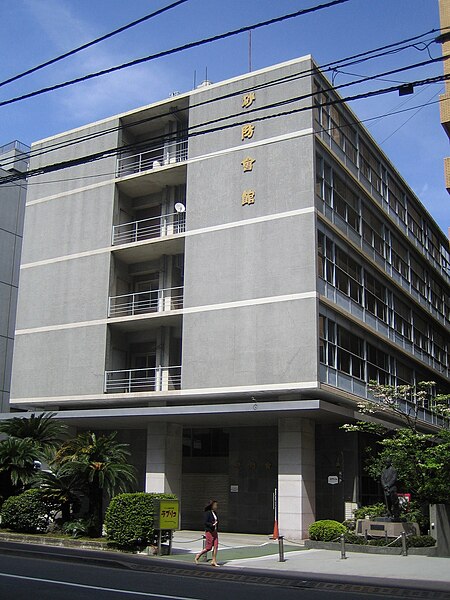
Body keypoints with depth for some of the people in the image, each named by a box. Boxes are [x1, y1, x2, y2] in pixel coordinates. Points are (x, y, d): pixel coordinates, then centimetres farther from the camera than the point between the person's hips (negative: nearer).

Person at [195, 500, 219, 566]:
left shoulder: (215, 513, 11)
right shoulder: (208, 513, -12)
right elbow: (206, 522, -16)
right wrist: (212, 525, -25)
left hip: (214, 532, 8)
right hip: (209, 531, -7)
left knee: (216, 546, 1)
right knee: (209, 547, -3)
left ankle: (214, 561, 7)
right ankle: (198, 556, 16)